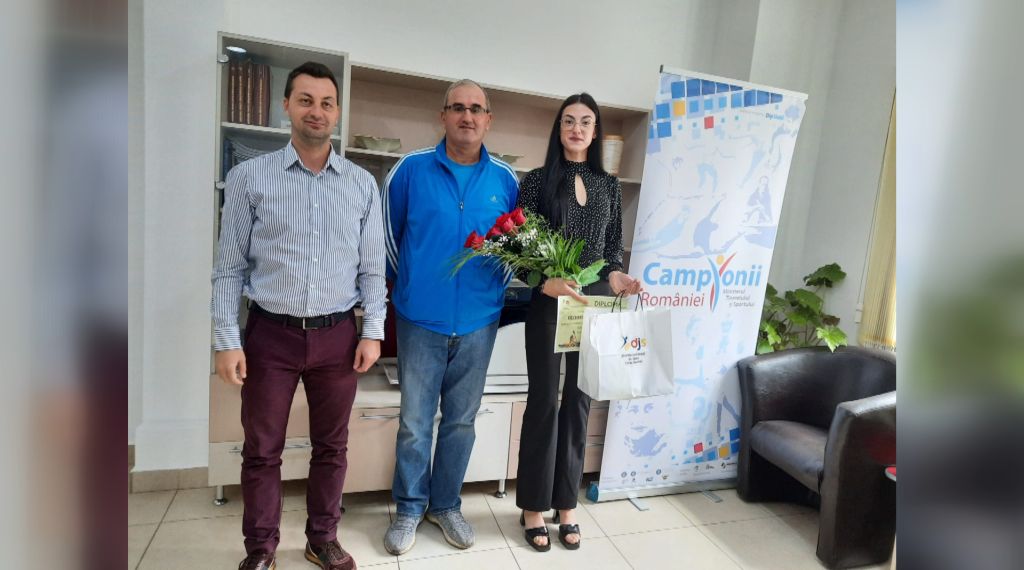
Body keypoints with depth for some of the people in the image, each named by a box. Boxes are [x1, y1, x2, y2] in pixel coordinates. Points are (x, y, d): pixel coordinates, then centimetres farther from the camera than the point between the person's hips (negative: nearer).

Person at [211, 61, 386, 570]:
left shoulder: (363, 184, 4)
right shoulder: (249, 177, -1)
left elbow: (372, 267, 5)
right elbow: (230, 266, 0)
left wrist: (373, 331, -1)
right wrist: (227, 341, -5)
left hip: (338, 335, 2)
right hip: (270, 334, -1)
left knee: (331, 447, 13)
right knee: (262, 450, 11)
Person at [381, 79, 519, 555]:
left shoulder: (506, 180, 2)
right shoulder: (411, 169, -4)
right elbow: (388, 233, 6)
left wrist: (495, 290, 4)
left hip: (478, 323, 2)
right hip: (421, 320, -1)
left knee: (461, 421, 13)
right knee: (415, 422, 8)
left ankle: (446, 504, 33)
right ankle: (410, 509, 28)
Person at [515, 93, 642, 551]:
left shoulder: (609, 185, 10)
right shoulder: (538, 180, 0)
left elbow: (613, 247, 13)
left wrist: (618, 278, -7)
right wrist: (546, 282, -24)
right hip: (549, 304, -3)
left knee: (579, 402, 9)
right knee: (543, 401, 3)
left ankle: (566, 505, 25)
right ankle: (534, 506, 19)